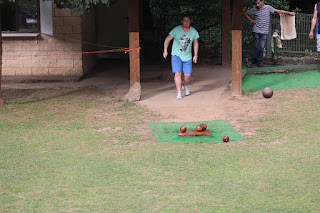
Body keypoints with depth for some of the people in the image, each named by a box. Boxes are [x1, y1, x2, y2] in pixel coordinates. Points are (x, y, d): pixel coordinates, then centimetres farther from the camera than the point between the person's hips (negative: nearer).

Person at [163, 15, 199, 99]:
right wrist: (165, 50, -9)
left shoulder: (194, 31, -3)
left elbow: (196, 43, 9)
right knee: (177, 73, -12)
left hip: (187, 57, 2)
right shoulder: (176, 30, -11)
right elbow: (167, 39, -4)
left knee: (188, 75, -1)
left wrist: (195, 55, 6)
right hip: (176, 55, -2)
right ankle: (179, 92, -3)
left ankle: (185, 86, 32)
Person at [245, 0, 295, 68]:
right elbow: (246, 14, 15)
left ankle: (250, 59, 6)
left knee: (261, 47, -5)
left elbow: (278, 11, 1)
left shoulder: (268, 7, 0)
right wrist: (251, 20, 2)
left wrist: (289, 13, -3)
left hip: (264, 32, 1)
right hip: (256, 31, -1)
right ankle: (259, 61, 10)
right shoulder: (254, 9, 0)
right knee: (257, 47, -5)